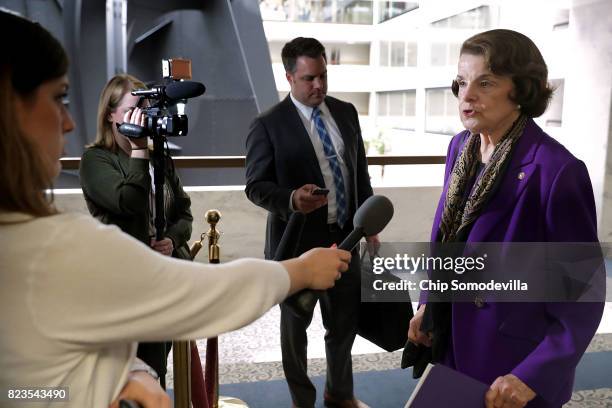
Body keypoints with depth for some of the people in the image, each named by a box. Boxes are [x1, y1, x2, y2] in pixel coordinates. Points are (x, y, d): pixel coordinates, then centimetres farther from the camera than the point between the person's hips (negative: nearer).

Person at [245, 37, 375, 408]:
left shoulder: (346, 112, 5)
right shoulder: (268, 125, -11)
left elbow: (360, 172, 11)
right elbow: (256, 186, -11)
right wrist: (291, 200, -30)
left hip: (345, 237, 5)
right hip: (299, 242, -4)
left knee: (346, 322, 18)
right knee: (295, 327, 15)